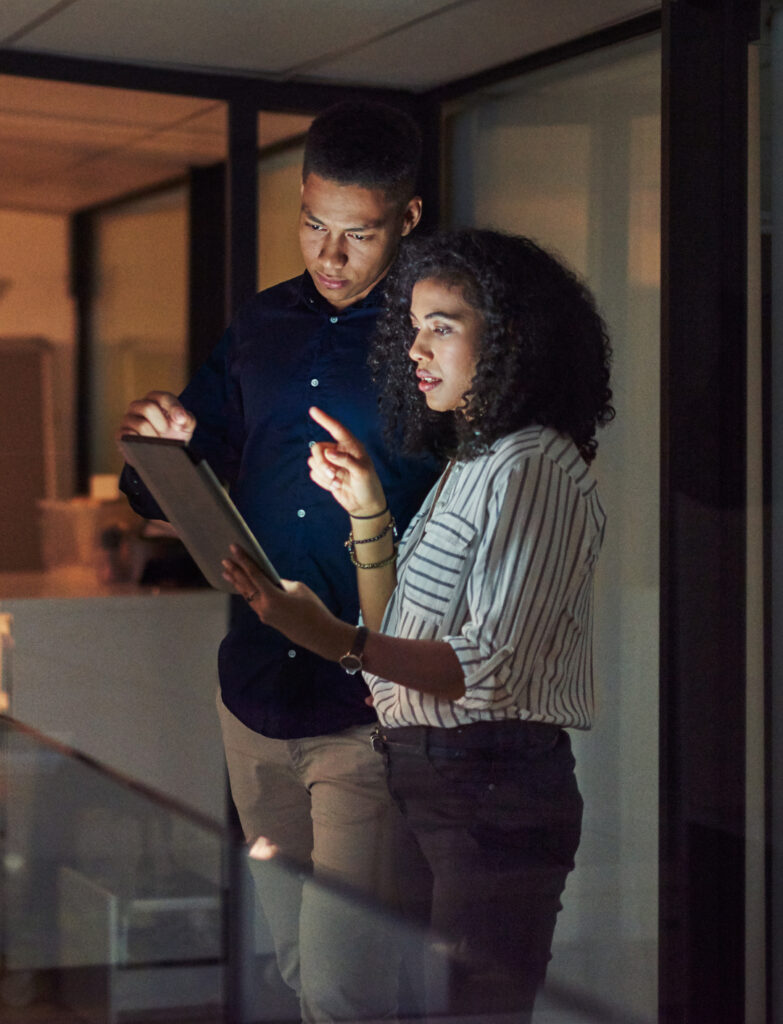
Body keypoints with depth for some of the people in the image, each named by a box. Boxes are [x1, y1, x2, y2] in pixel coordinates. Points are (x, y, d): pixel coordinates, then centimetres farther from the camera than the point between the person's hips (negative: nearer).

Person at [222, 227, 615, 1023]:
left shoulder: (535, 468, -12)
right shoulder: (469, 465, 18)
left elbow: (495, 671, -21)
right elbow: (397, 634, 18)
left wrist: (337, 640, -30)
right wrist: (366, 509, 9)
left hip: (495, 792, -9)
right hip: (431, 781, 9)